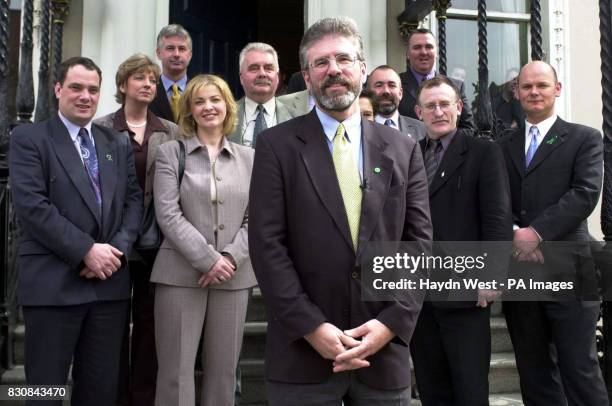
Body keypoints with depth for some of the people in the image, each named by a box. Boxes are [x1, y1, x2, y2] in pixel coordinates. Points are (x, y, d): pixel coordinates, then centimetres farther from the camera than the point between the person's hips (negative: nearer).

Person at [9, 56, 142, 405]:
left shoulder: (119, 144, 15)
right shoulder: (29, 138, 0)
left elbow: (134, 199, 9)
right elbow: (32, 205, -11)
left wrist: (118, 248, -8)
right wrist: (86, 251, -16)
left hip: (110, 282, 4)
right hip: (53, 283, -4)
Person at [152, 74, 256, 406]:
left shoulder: (249, 158, 12)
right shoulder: (170, 153, 4)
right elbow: (168, 214, -6)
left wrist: (231, 257, -10)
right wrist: (208, 259, -14)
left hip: (233, 276, 3)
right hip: (181, 274, -2)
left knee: (223, 373, 8)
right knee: (176, 373, 1)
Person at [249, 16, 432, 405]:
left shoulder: (403, 150, 7)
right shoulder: (277, 145, -1)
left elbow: (419, 244, 3)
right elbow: (267, 244, -7)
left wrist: (392, 322, -9)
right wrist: (312, 327, -14)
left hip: (385, 351, 3)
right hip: (302, 353, -2)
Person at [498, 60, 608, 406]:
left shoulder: (585, 139, 4)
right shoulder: (504, 146, 15)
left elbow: (586, 193, -9)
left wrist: (537, 231, -17)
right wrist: (514, 233, -12)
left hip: (566, 270, -3)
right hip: (519, 272, 4)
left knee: (580, 370, 0)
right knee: (534, 374, 12)